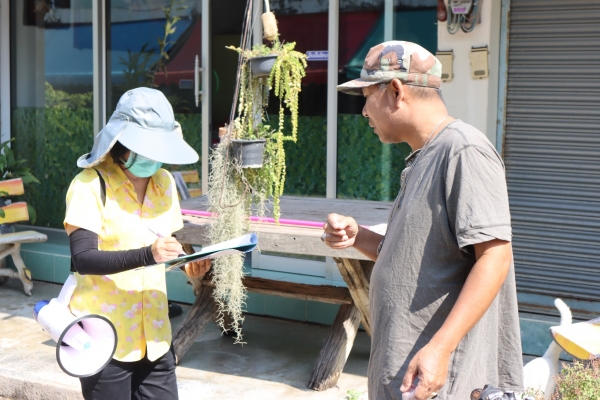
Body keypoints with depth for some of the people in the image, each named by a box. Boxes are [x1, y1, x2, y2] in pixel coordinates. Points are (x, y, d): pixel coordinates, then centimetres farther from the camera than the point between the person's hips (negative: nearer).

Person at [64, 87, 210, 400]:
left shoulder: (164, 182, 8)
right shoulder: (91, 185, -12)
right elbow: (82, 259, -22)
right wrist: (147, 255, -34)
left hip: (154, 336, 6)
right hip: (105, 339, -5)